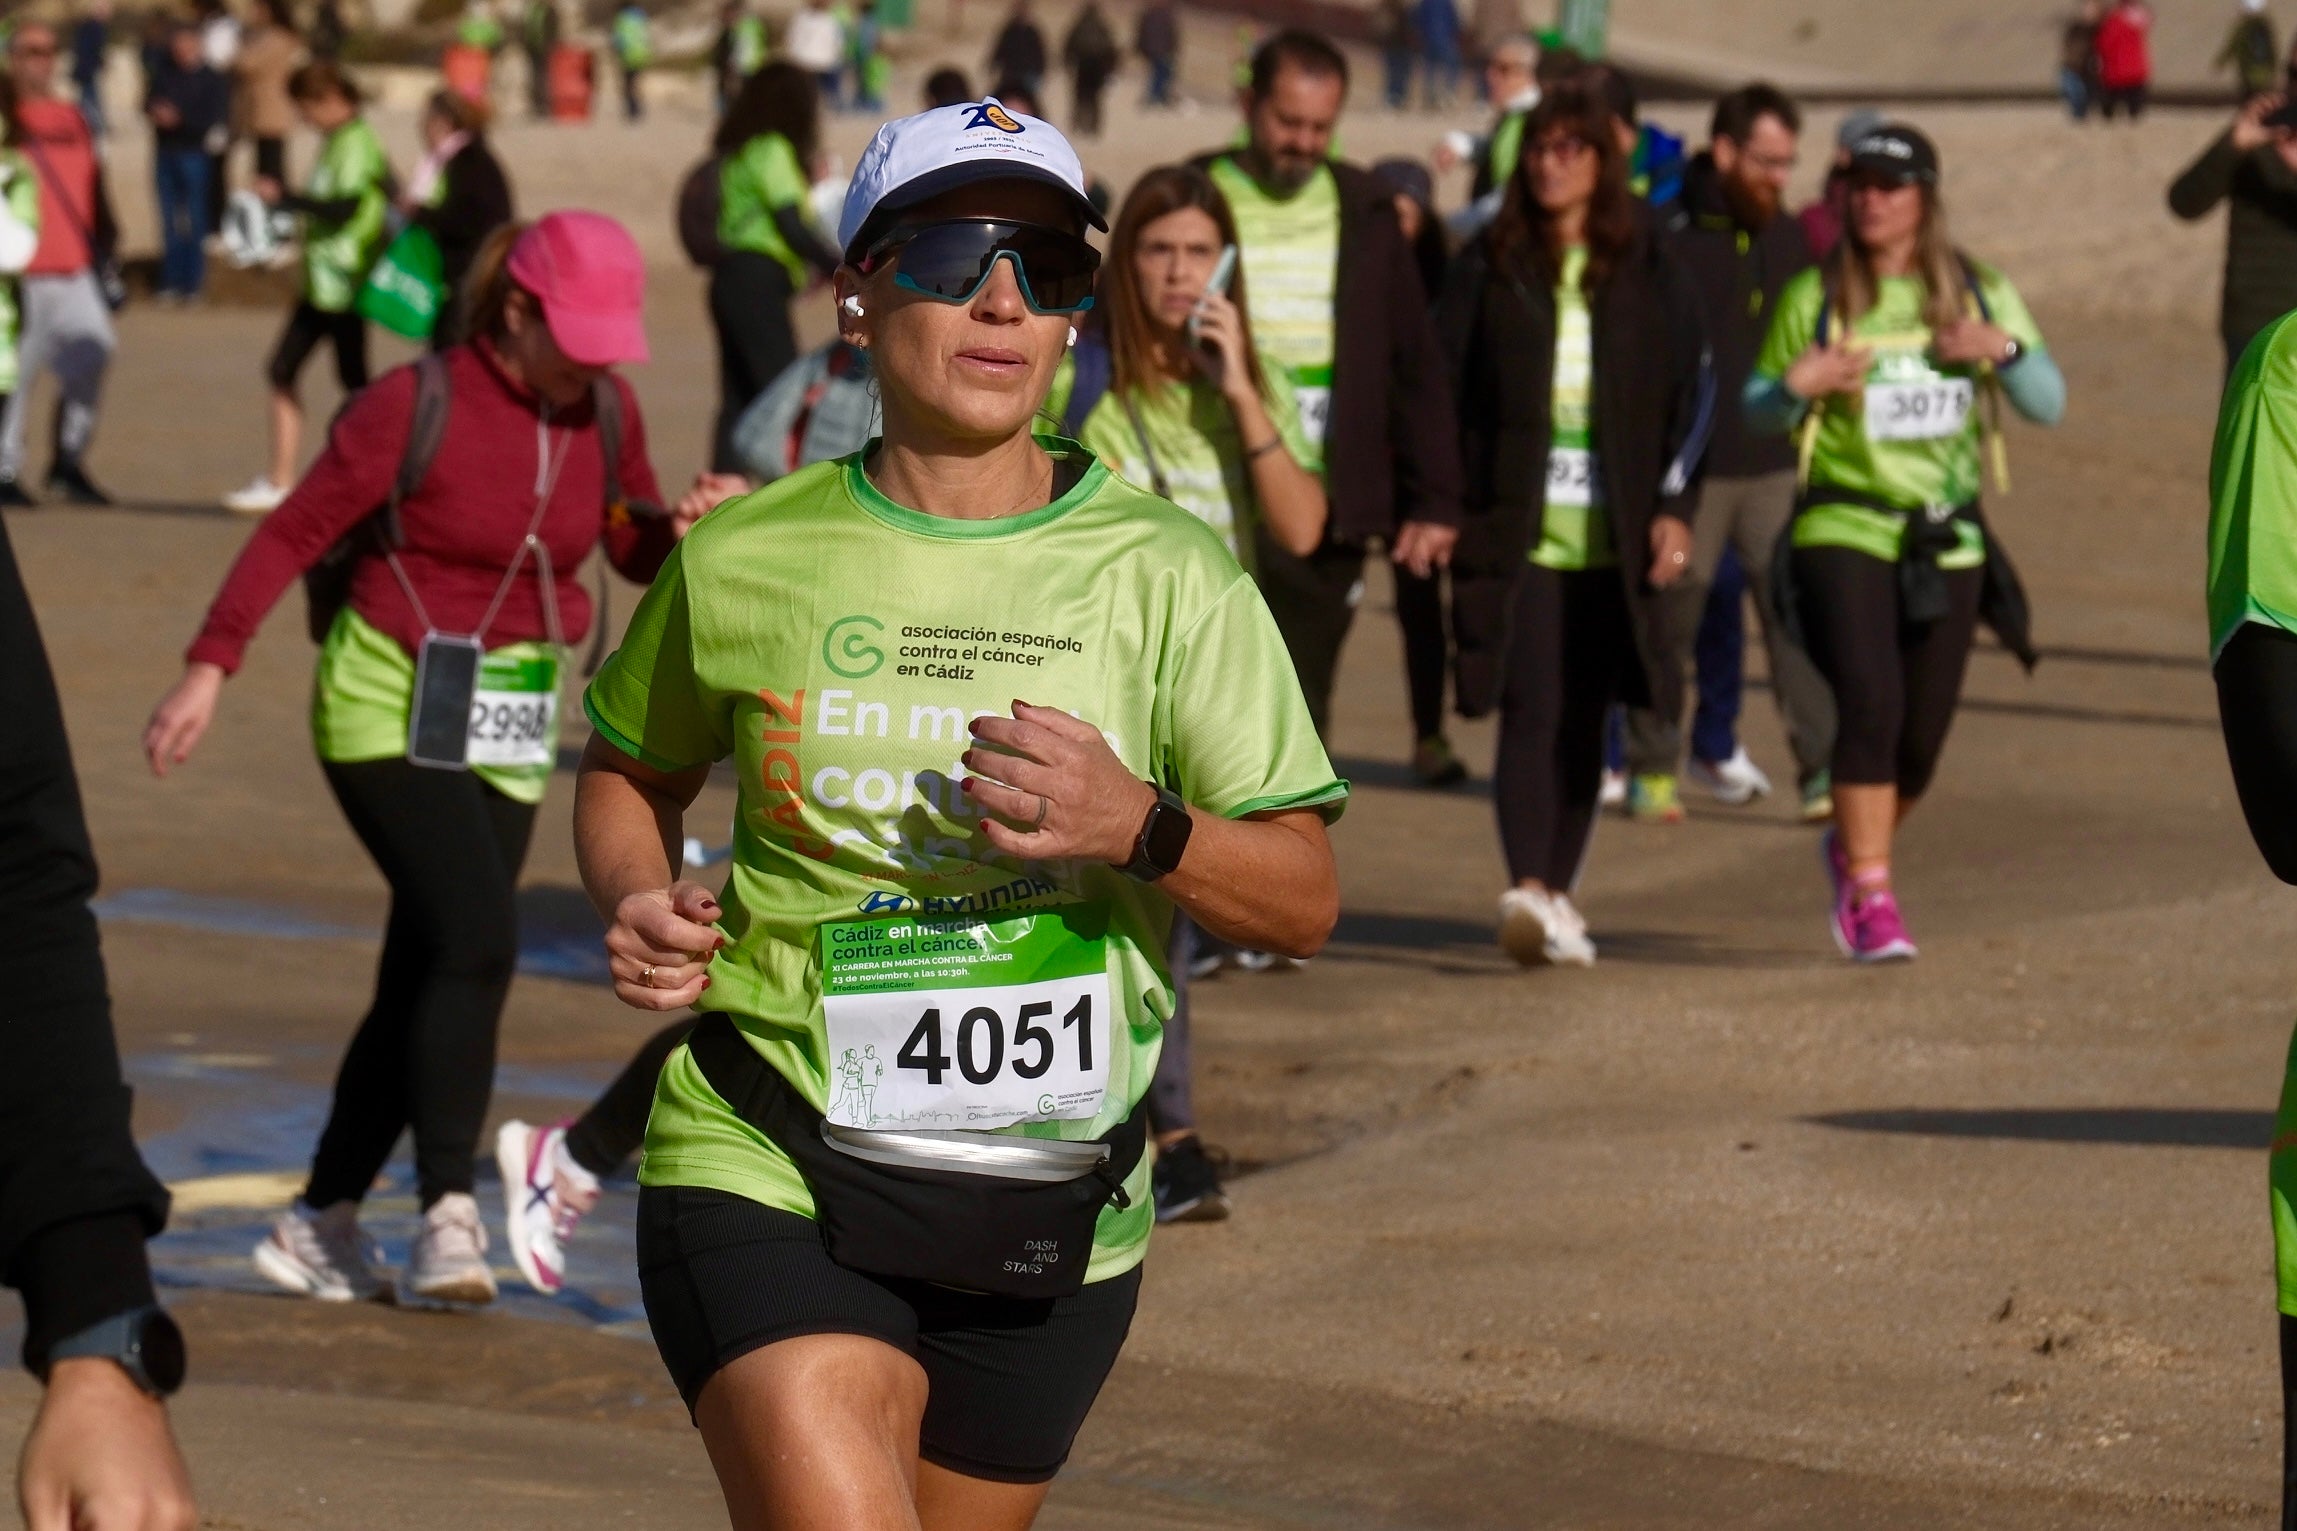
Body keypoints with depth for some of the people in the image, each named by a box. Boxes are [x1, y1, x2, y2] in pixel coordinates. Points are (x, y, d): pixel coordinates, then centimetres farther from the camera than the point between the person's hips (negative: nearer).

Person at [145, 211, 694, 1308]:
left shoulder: (606, 413, 1)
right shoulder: (416, 405, -14)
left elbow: (633, 548, 15)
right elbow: (294, 533, -9)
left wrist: (682, 533, -9)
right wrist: (209, 668, -14)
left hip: (509, 727, 6)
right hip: (392, 707, -6)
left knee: (424, 982, 6)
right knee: (478, 939, -23)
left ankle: (319, 1224, 18)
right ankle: (447, 1218, -23)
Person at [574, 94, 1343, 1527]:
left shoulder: (1168, 575, -1)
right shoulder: (743, 561, 0)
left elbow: (1305, 899, 0)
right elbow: (628, 773, 19)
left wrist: (1137, 827, -19)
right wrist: (640, 904, -3)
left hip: (1049, 1230, 2)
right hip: (767, 1186, -2)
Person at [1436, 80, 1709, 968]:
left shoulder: (1648, 271, 7)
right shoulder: (1488, 268, 5)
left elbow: (1690, 390, 7)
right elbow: (1449, 389, 3)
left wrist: (1674, 509, -1)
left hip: (1613, 535, 2)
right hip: (1517, 528, -2)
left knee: (1583, 720, 7)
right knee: (1530, 711, -13)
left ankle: (1559, 894, 17)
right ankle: (1527, 888, -24)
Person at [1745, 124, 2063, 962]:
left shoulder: (1979, 295, 7)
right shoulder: (1813, 299, 0)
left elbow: (2049, 404, 5)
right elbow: (1757, 413, 6)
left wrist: (2005, 349, -14)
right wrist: (1798, 384, -15)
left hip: (1947, 544, 3)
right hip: (1842, 533, -3)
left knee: (1920, 737, 7)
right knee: (1869, 702, -22)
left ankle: (1853, 849, 36)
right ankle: (1869, 898, -17)